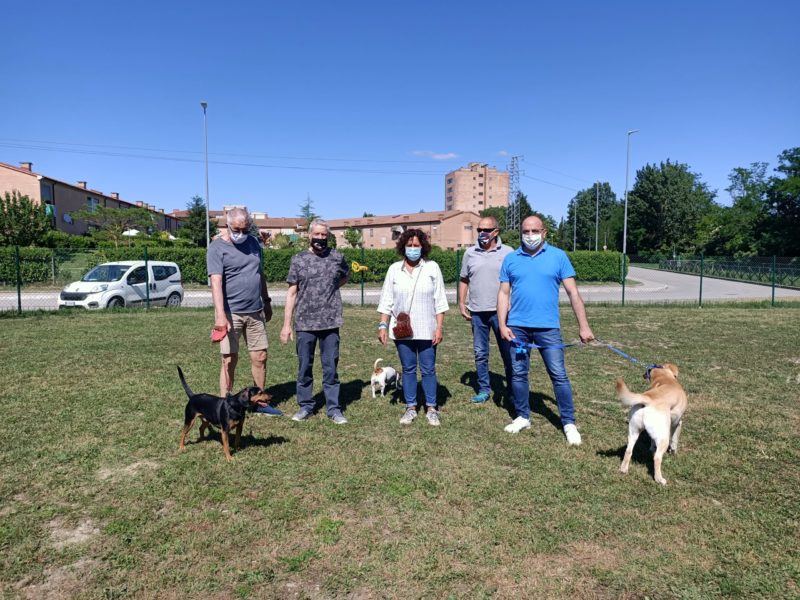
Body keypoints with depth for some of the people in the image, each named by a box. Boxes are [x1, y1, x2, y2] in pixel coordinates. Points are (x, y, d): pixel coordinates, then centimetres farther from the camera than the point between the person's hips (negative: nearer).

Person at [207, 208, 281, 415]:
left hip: (255, 311, 6)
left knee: (260, 356, 9)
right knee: (230, 360, -1)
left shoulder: (253, 243, 10)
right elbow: (216, 282, -18)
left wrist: (266, 300, 21)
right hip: (231, 312, -5)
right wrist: (220, 315, -27)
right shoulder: (217, 248, -8)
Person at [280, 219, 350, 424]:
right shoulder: (298, 259, 2)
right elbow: (292, 293, 2)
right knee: (304, 368, 9)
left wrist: (330, 289, 8)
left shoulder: (337, 258, 3)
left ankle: (333, 408, 16)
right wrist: (286, 325, -2)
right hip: (304, 324, 0)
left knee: (331, 367, 6)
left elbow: (345, 276, 25)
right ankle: (305, 406, 23)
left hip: (330, 323, 0)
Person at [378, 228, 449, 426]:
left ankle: (431, 408, 17)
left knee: (428, 369, 4)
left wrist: (439, 327, -5)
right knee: (408, 369, 10)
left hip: (426, 330, -1)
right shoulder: (394, 269, 4)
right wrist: (383, 325, -1)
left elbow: (439, 301, -1)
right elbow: (387, 300, 5)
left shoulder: (432, 268, -1)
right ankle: (411, 408, 21)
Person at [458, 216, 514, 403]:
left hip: (501, 311, -2)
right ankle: (484, 389, 23)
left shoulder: (508, 252, -1)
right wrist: (461, 304, 5)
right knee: (480, 354, 10)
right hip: (477, 312, 3)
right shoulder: (470, 253, 7)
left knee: (508, 353, 6)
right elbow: (464, 280, 12)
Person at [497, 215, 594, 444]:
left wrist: (583, 325, -5)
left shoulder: (558, 256, 1)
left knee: (559, 375, 0)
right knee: (518, 374, 10)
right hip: (517, 326, 2)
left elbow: (573, 292, -1)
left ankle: (569, 423, 12)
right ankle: (522, 417, 26)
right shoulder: (510, 259, 6)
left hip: (548, 327, -2)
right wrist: (502, 325, -3)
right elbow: (503, 294, 6)